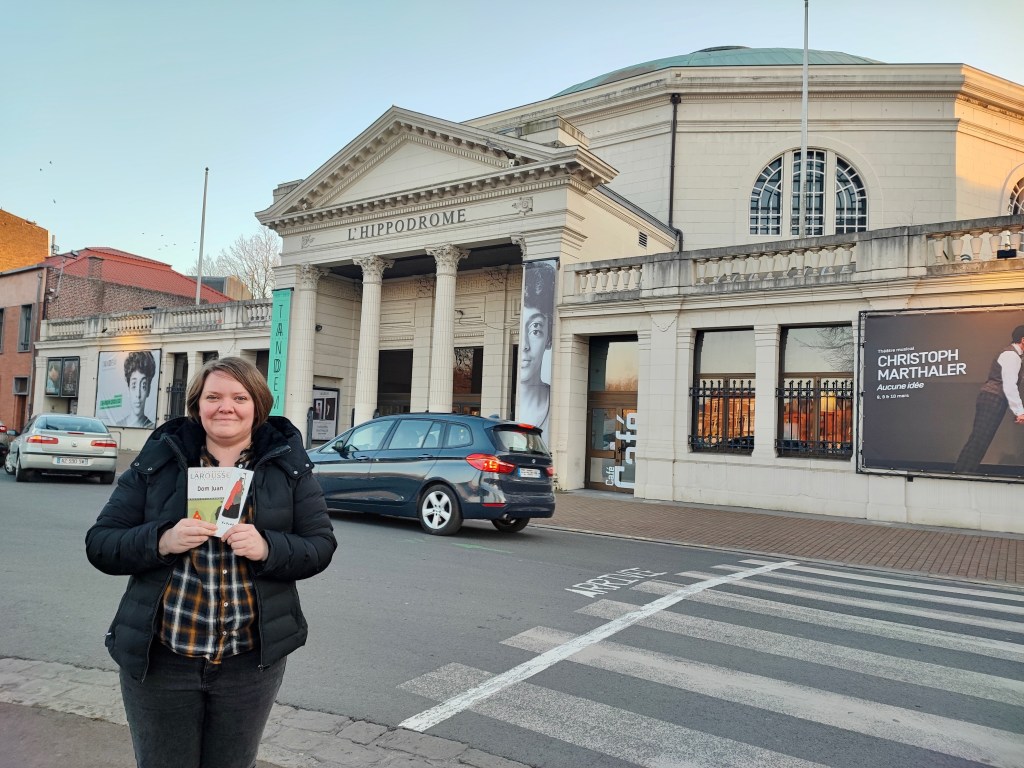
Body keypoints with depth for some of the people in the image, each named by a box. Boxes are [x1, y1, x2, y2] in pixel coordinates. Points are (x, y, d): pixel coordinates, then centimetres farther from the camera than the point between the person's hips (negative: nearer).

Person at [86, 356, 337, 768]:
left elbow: (321, 546, -3)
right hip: (159, 659, 0)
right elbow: (100, 544, -2)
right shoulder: (157, 461, -2)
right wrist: (161, 541, -20)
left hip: (250, 662, 0)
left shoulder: (288, 464, -2)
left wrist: (268, 548, -22)